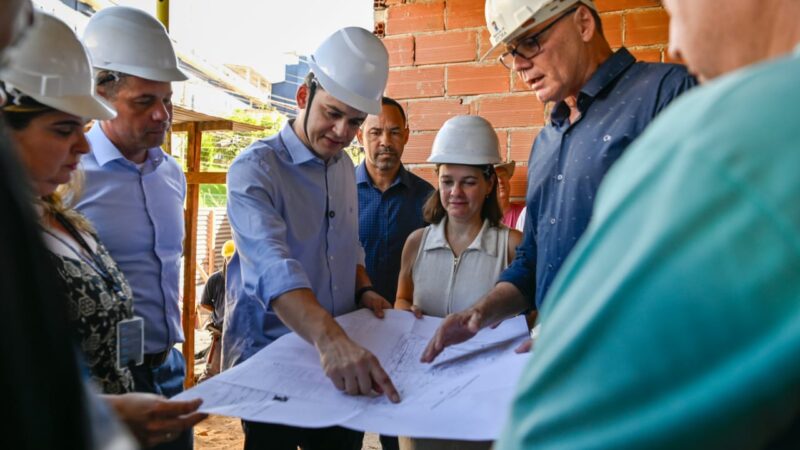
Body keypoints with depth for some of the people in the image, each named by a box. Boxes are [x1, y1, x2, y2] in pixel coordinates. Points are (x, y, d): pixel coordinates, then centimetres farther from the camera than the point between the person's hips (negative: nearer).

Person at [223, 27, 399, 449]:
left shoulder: (345, 168, 6)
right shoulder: (254, 169, -17)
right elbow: (271, 265, -33)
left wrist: (363, 289, -1)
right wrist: (329, 338, -47)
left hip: (341, 359, 7)